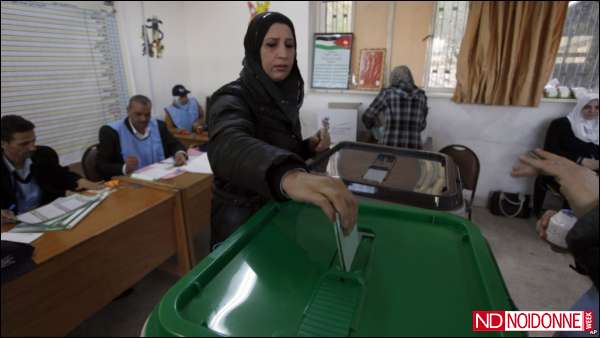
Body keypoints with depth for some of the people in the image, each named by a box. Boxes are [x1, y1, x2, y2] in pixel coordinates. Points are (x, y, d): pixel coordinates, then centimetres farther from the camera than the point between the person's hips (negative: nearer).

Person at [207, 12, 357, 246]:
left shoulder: (285, 97, 1)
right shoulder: (233, 99, -21)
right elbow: (228, 147, -44)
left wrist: (310, 147, -8)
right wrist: (288, 176, -64)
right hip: (242, 219, -7)